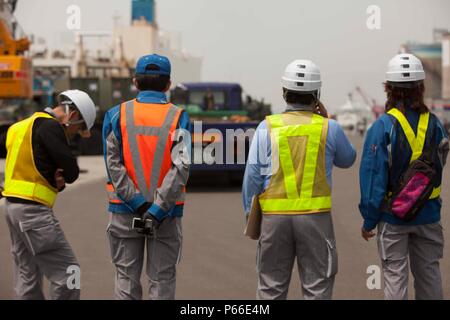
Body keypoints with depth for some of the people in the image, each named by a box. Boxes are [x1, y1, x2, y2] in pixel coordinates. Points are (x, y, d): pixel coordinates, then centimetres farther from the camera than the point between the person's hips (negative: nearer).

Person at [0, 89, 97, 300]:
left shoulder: (28, 125, 20)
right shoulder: (50, 126, -11)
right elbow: (72, 172, -13)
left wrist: (56, 180, -1)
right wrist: (61, 178, 7)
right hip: (33, 209, -10)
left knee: (28, 278, 13)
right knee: (67, 272, -6)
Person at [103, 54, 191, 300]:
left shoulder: (116, 115, 1)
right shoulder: (178, 118, -3)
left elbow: (113, 164, -9)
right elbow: (181, 167, -14)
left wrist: (138, 203, -12)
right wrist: (159, 208, -17)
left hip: (125, 209, 1)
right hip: (166, 213, -1)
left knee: (126, 277, 9)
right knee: (162, 279, 7)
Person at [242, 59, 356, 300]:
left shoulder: (267, 127, -1)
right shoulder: (328, 128, -1)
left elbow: (252, 174, 0)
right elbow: (347, 159, 18)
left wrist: (250, 213, 10)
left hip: (274, 217, 1)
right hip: (316, 215, -1)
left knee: (271, 287, 10)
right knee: (317, 286, 5)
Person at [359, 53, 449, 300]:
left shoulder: (383, 127, -14)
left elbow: (373, 176, -12)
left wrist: (369, 220, -6)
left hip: (393, 214, -3)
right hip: (428, 213, 4)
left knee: (395, 275, 4)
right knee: (428, 272, 16)